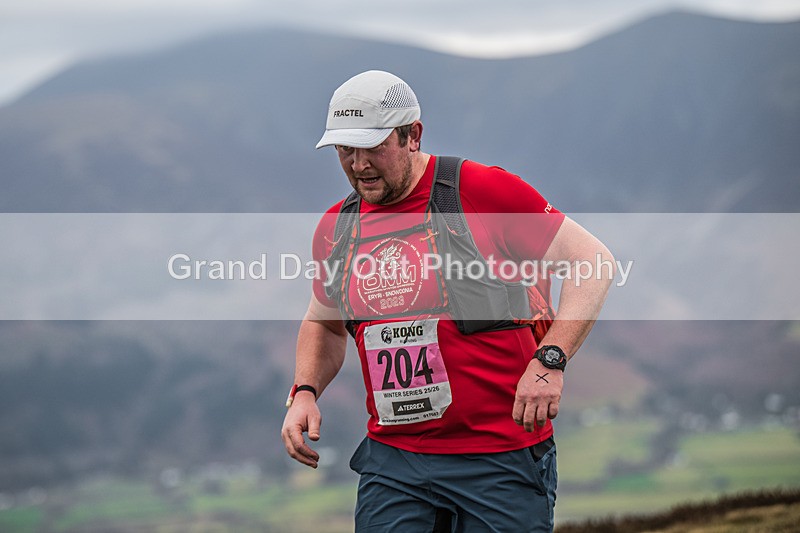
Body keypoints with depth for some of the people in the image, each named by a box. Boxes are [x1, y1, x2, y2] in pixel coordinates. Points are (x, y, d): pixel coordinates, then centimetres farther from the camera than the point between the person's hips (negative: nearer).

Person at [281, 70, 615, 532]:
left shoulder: (483, 191, -8)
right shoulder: (336, 229, 9)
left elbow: (593, 261, -6)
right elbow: (324, 325, 27)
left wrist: (549, 360, -18)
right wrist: (305, 393, 7)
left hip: (502, 457, -4)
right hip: (391, 463, 4)